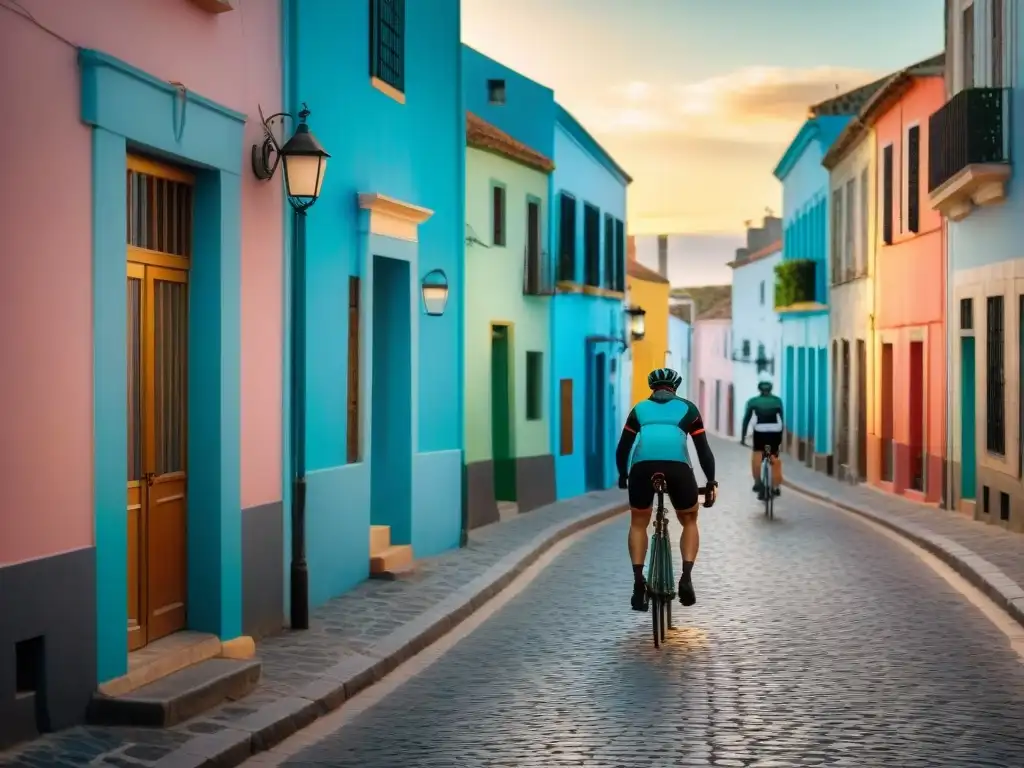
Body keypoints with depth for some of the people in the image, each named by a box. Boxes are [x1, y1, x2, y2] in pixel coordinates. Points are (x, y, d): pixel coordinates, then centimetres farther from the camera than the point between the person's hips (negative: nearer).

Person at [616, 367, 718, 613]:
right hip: (677, 467, 0)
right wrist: (711, 482, 31)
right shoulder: (686, 408, 26)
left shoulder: (639, 408, 28)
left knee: (638, 523, 23)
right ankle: (686, 577, 5)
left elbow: (622, 448, 28)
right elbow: (703, 449, 23)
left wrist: (623, 476, 43)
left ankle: (638, 583, 10)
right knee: (689, 521, 23)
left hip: (642, 467, 1)